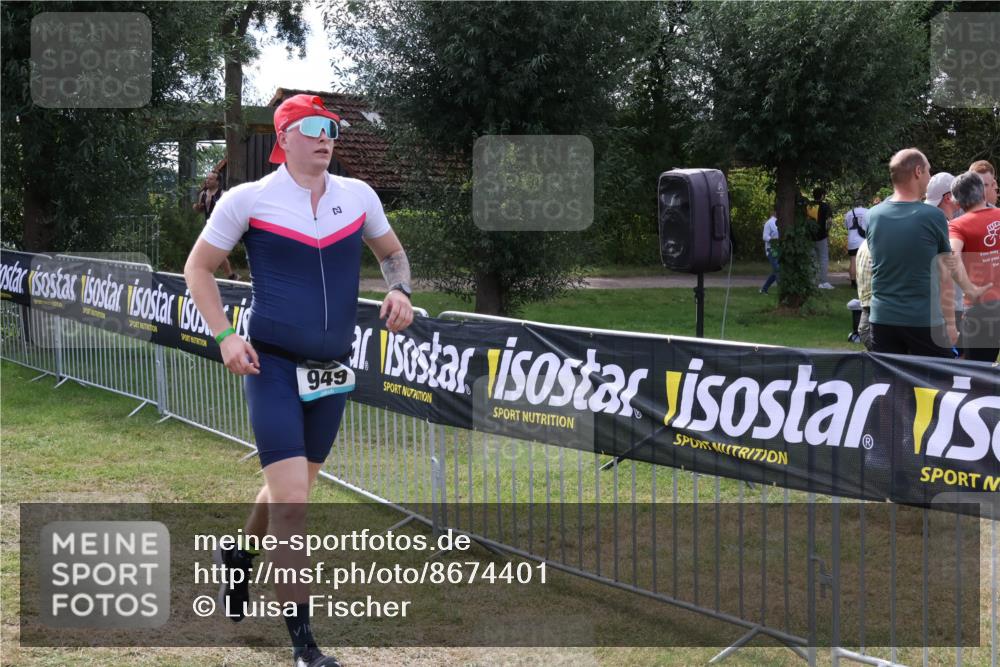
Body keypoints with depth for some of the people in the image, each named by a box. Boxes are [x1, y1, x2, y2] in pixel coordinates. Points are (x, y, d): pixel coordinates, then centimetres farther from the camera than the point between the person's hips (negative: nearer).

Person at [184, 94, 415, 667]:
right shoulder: (248, 199, -7)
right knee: (291, 499, -13)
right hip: (273, 366, -5)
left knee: (292, 487, 18)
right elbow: (199, 267, 3)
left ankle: (239, 557, 50)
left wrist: (400, 290, -3)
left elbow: (392, 252, 19)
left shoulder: (358, 195, 4)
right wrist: (225, 334, -10)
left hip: (333, 367, 5)